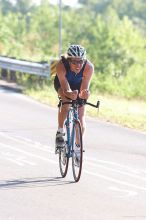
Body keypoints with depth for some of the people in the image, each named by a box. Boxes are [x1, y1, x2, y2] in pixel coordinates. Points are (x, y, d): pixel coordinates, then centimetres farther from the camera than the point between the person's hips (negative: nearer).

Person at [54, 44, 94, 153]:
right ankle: (60, 132, -11)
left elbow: (84, 88, -38)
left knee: (81, 116, -7)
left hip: (78, 85, 2)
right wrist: (70, 94, -64)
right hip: (62, 84, -1)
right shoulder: (61, 65, -40)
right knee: (66, 103, -32)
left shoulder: (89, 67, -37)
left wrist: (84, 94, -61)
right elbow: (66, 89, -42)